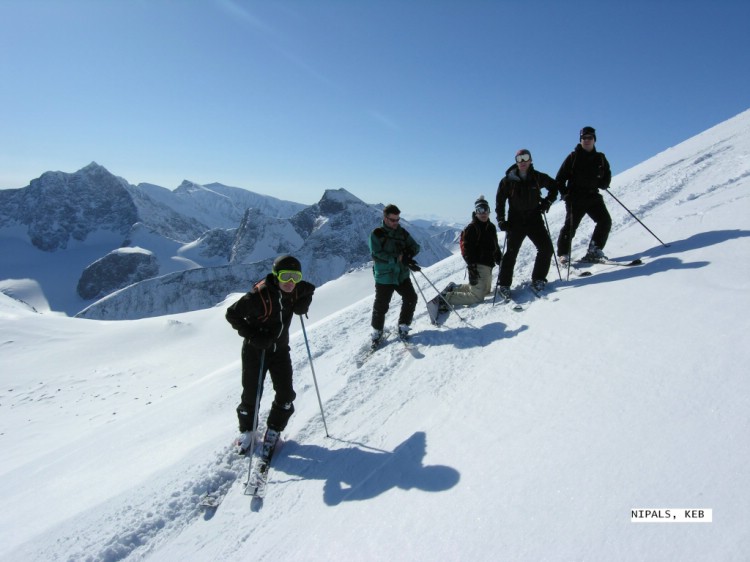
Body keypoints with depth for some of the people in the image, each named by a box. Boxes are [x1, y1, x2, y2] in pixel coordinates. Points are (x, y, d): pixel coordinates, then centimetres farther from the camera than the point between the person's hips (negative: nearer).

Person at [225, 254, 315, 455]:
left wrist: (303, 303, -6)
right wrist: (253, 335, -26)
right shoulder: (259, 295, -26)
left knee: (286, 394, 3)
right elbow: (232, 314, -19)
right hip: (255, 350, -4)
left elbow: (309, 289, 15)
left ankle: (273, 430, 27)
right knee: (252, 393, 5)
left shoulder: (295, 290, -9)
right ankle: (247, 431, 32)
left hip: (280, 349, 5)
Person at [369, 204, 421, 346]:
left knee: (411, 298, 1)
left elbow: (415, 247, 7)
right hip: (384, 276, -4)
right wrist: (399, 258, -23)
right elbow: (378, 254, -17)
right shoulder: (377, 234, -8)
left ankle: (403, 326, 21)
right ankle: (377, 331, 22)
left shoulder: (402, 232, 7)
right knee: (381, 305, 0)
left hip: (402, 274, 5)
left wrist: (408, 253, -17)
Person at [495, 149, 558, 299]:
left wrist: (547, 202, 5)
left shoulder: (538, 177, 1)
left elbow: (554, 187, 19)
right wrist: (501, 220, -7)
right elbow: (500, 201, 1)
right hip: (515, 221, -2)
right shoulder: (508, 180, -3)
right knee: (511, 252, -6)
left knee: (546, 248, -4)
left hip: (534, 219, 3)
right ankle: (503, 285, 1)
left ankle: (538, 279, 12)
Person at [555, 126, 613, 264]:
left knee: (605, 221, -5)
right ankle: (563, 254, -1)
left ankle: (594, 250, 4)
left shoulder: (600, 158, 12)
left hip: (593, 196, 5)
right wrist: (566, 194, -11)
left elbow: (607, 174, 22)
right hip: (575, 198, -4)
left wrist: (603, 184, 0)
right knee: (571, 225, -11)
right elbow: (560, 178, 0)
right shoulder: (573, 157, 1)